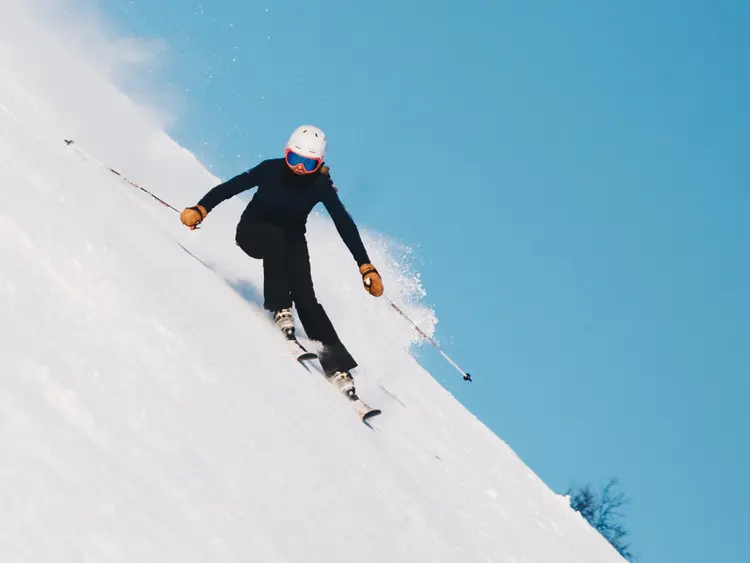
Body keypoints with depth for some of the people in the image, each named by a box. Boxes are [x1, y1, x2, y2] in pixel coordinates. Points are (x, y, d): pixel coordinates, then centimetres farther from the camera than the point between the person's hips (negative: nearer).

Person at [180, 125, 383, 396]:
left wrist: (366, 268, -28)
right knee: (275, 236, -38)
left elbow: (345, 226, -21)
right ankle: (279, 309, -33)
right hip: (253, 232, -1)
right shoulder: (271, 170, -24)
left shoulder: (321, 186, -20)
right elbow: (229, 187, -26)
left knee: (305, 298, -20)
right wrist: (200, 210, -42)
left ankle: (337, 366, -24)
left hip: (292, 242, 1)